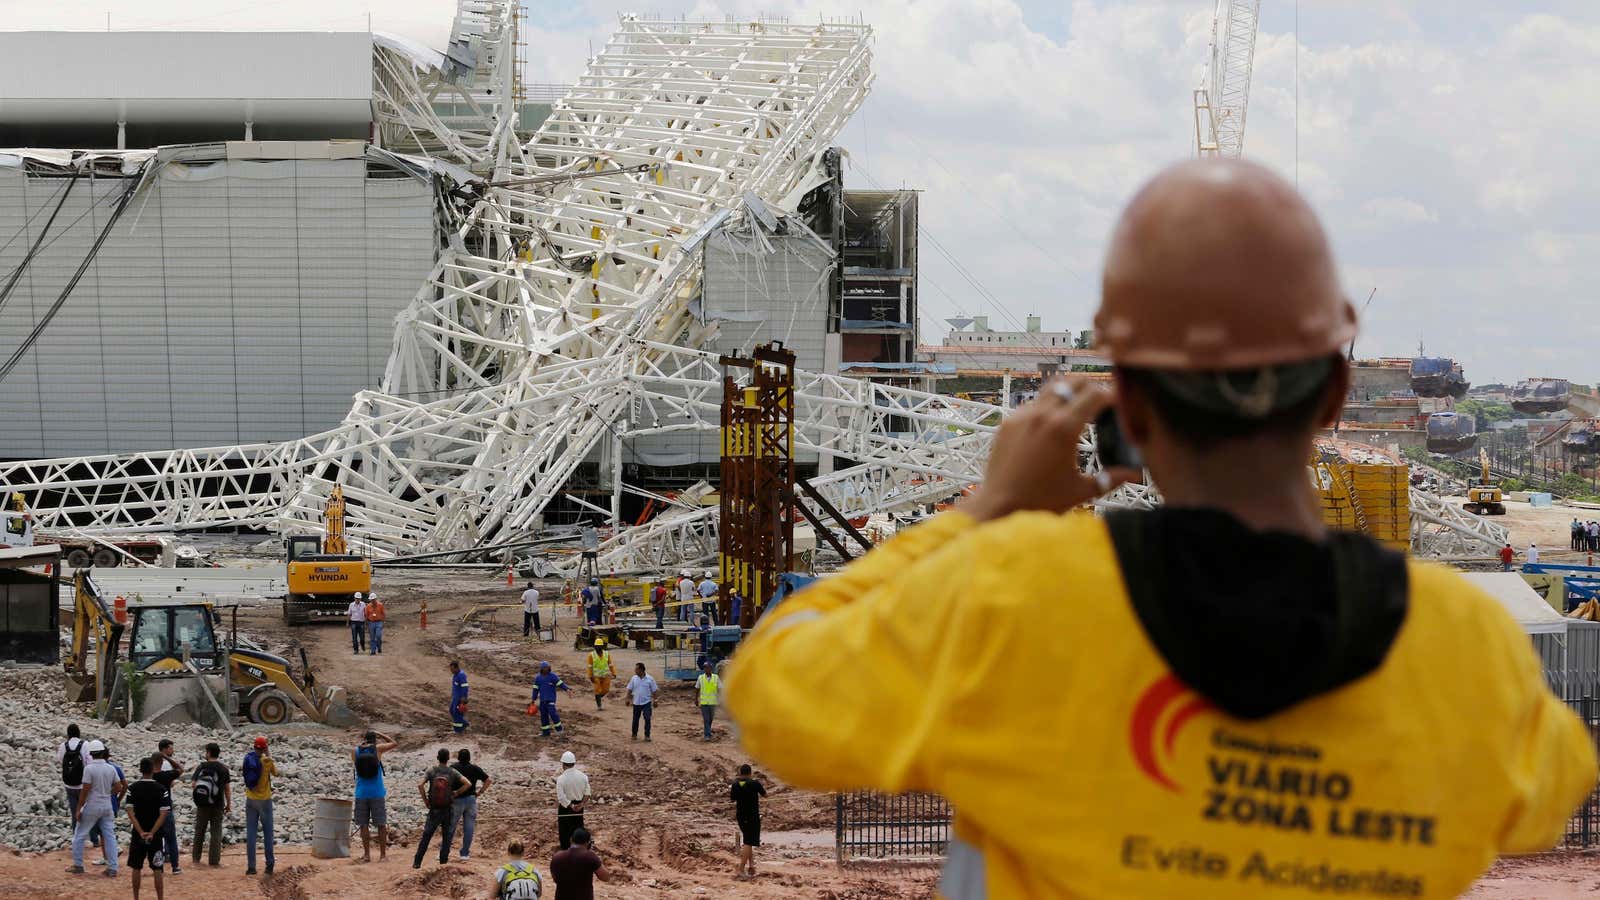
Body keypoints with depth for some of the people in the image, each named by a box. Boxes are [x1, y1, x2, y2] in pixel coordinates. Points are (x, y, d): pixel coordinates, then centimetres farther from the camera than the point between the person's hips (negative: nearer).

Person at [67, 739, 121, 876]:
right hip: (107, 806, 5)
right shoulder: (111, 769, 0)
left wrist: (78, 809, -10)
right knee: (109, 836, 8)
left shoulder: (89, 768, -15)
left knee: (79, 836, 9)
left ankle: (78, 866, 13)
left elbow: (84, 791, -16)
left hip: (92, 807, -5)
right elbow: (118, 788, 5)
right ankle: (112, 868, 6)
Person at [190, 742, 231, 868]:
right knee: (216, 832, 4)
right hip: (218, 805, -1)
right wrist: (229, 804, 3)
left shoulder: (201, 767, -3)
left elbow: (193, 784, -3)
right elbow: (227, 788, -5)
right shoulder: (223, 769, -5)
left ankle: (196, 858, 20)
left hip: (202, 805, 1)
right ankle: (214, 861, 0)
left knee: (199, 831, 14)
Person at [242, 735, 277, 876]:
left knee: (250, 833, 4)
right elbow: (275, 772, 6)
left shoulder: (248, 758, -3)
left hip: (251, 799, 2)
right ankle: (269, 865, 5)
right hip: (265, 799, -2)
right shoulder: (267, 760, -11)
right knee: (268, 833, 7)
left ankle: (251, 866, 0)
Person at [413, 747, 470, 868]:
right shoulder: (452, 772, -2)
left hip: (434, 809, 0)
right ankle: (443, 862, 9)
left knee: (426, 836, 6)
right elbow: (467, 783, -10)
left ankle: (417, 862, 5)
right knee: (447, 837, 9)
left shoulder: (431, 771, -3)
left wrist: (425, 800, -4)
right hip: (448, 809, 0)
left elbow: (420, 785, -15)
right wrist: (456, 793, 2)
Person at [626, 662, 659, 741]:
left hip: (646, 702, -2)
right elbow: (629, 690, 7)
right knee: (635, 719, 10)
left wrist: (654, 701, 1)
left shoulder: (649, 679, -7)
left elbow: (654, 691, 1)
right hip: (636, 703, 2)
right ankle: (634, 734, 26)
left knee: (647, 719, -8)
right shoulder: (634, 679, 0)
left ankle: (647, 736, 0)